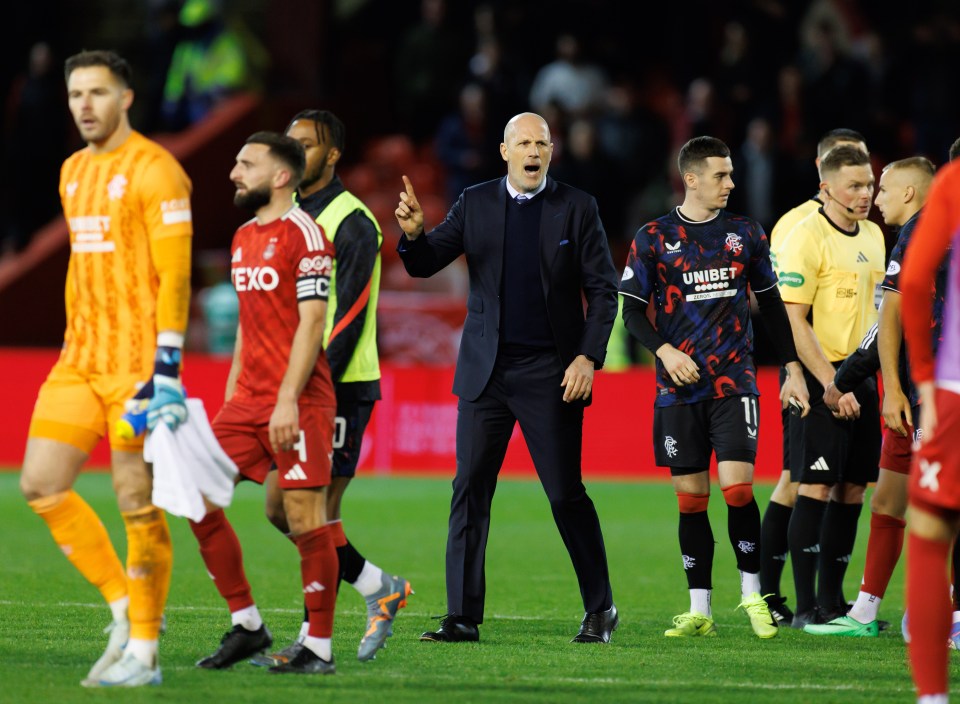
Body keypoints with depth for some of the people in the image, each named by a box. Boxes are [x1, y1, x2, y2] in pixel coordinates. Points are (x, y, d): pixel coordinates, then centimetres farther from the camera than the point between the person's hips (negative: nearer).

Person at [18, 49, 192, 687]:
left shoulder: (153, 170, -10)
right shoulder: (74, 172, 16)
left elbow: (174, 274, -14)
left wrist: (168, 369, -20)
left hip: (139, 364, -8)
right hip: (81, 360, 8)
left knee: (138, 502, -5)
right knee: (41, 485, 1)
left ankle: (143, 653, 4)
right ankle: (126, 610, 13)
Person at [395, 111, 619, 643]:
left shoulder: (577, 208, 1)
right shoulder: (475, 204, 7)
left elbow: (603, 290, 1)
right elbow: (423, 265, 2)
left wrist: (588, 357, -10)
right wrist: (412, 234, -20)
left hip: (551, 374, -2)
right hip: (485, 372, 2)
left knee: (566, 494, -1)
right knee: (469, 490, -2)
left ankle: (599, 609, 13)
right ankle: (462, 616, 2)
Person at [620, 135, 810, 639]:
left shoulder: (746, 234, 7)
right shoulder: (654, 238, 2)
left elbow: (771, 304, 15)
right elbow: (632, 311, 3)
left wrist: (791, 368, 10)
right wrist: (664, 350, -14)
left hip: (735, 384, 0)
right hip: (680, 389, 0)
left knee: (737, 488, -13)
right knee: (691, 498, 2)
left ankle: (752, 593, 4)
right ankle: (699, 610, 9)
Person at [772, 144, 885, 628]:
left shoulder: (873, 236, 13)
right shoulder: (805, 239, -11)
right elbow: (794, 320, -15)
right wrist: (831, 383, -19)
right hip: (821, 376, -8)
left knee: (852, 488, 8)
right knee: (817, 487, -7)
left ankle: (832, 600, 15)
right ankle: (805, 606, -3)